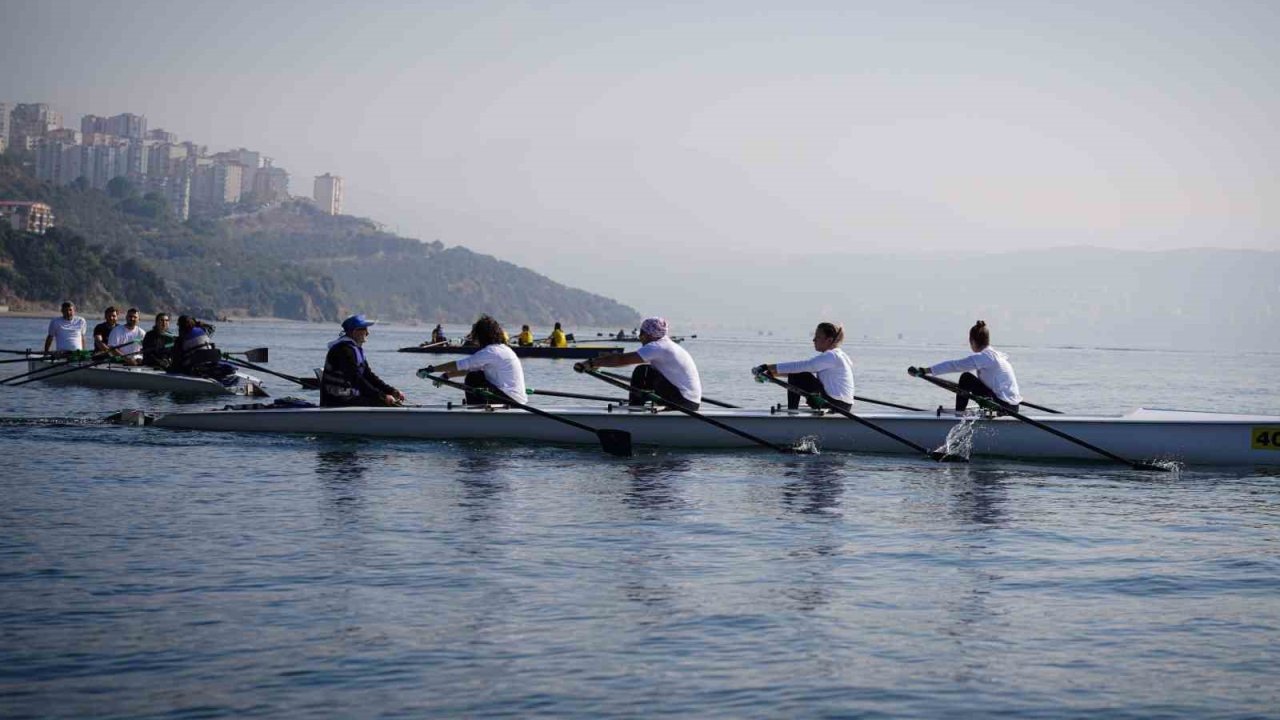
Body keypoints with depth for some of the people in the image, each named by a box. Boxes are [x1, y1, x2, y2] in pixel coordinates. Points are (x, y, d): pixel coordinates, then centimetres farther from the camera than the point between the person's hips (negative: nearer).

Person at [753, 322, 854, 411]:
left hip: (836, 404, -10)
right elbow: (802, 369, 17)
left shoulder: (831, 356, -15)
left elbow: (800, 366, -20)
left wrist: (768, 367, -19)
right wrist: (773, 373, 11)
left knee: (795, 377, -7)